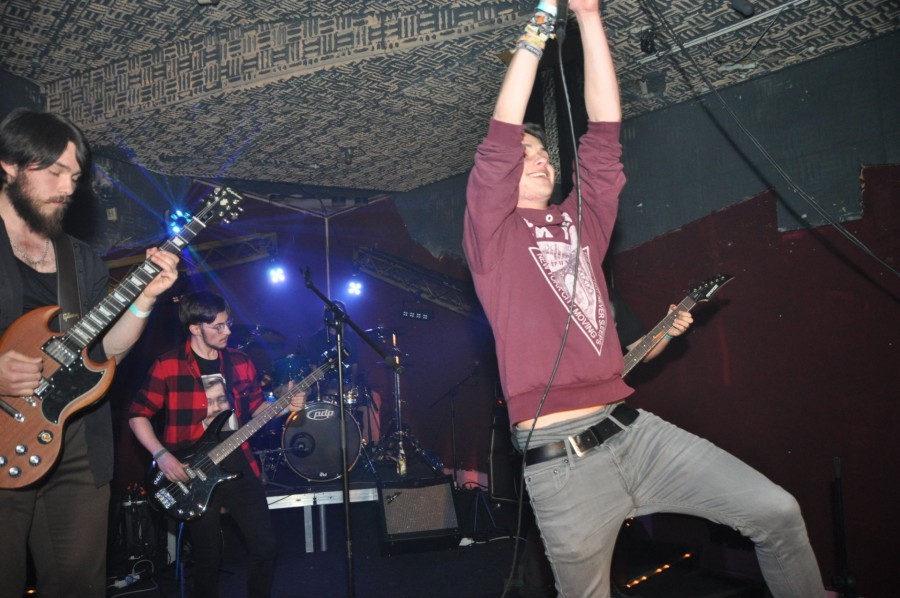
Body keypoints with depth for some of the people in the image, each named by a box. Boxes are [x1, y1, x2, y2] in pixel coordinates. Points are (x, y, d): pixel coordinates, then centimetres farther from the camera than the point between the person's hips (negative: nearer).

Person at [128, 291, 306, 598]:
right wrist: (162, 456, -15)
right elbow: (137, 415, -5)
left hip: (239, 466, 4)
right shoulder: (168, 365, -9)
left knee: (265, 548, 4)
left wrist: (283, 405, -6)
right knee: (208, 559, 6)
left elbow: (256, 406, 14)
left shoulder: (240, 362, 6)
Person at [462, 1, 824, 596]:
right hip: (561, 459, -5)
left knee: (776, 511, 0)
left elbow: (604, 128, 11)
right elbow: (501, 139, -8)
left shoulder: (581, 222, 17)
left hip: (634, 429, 5)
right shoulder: (491, 232, 5)